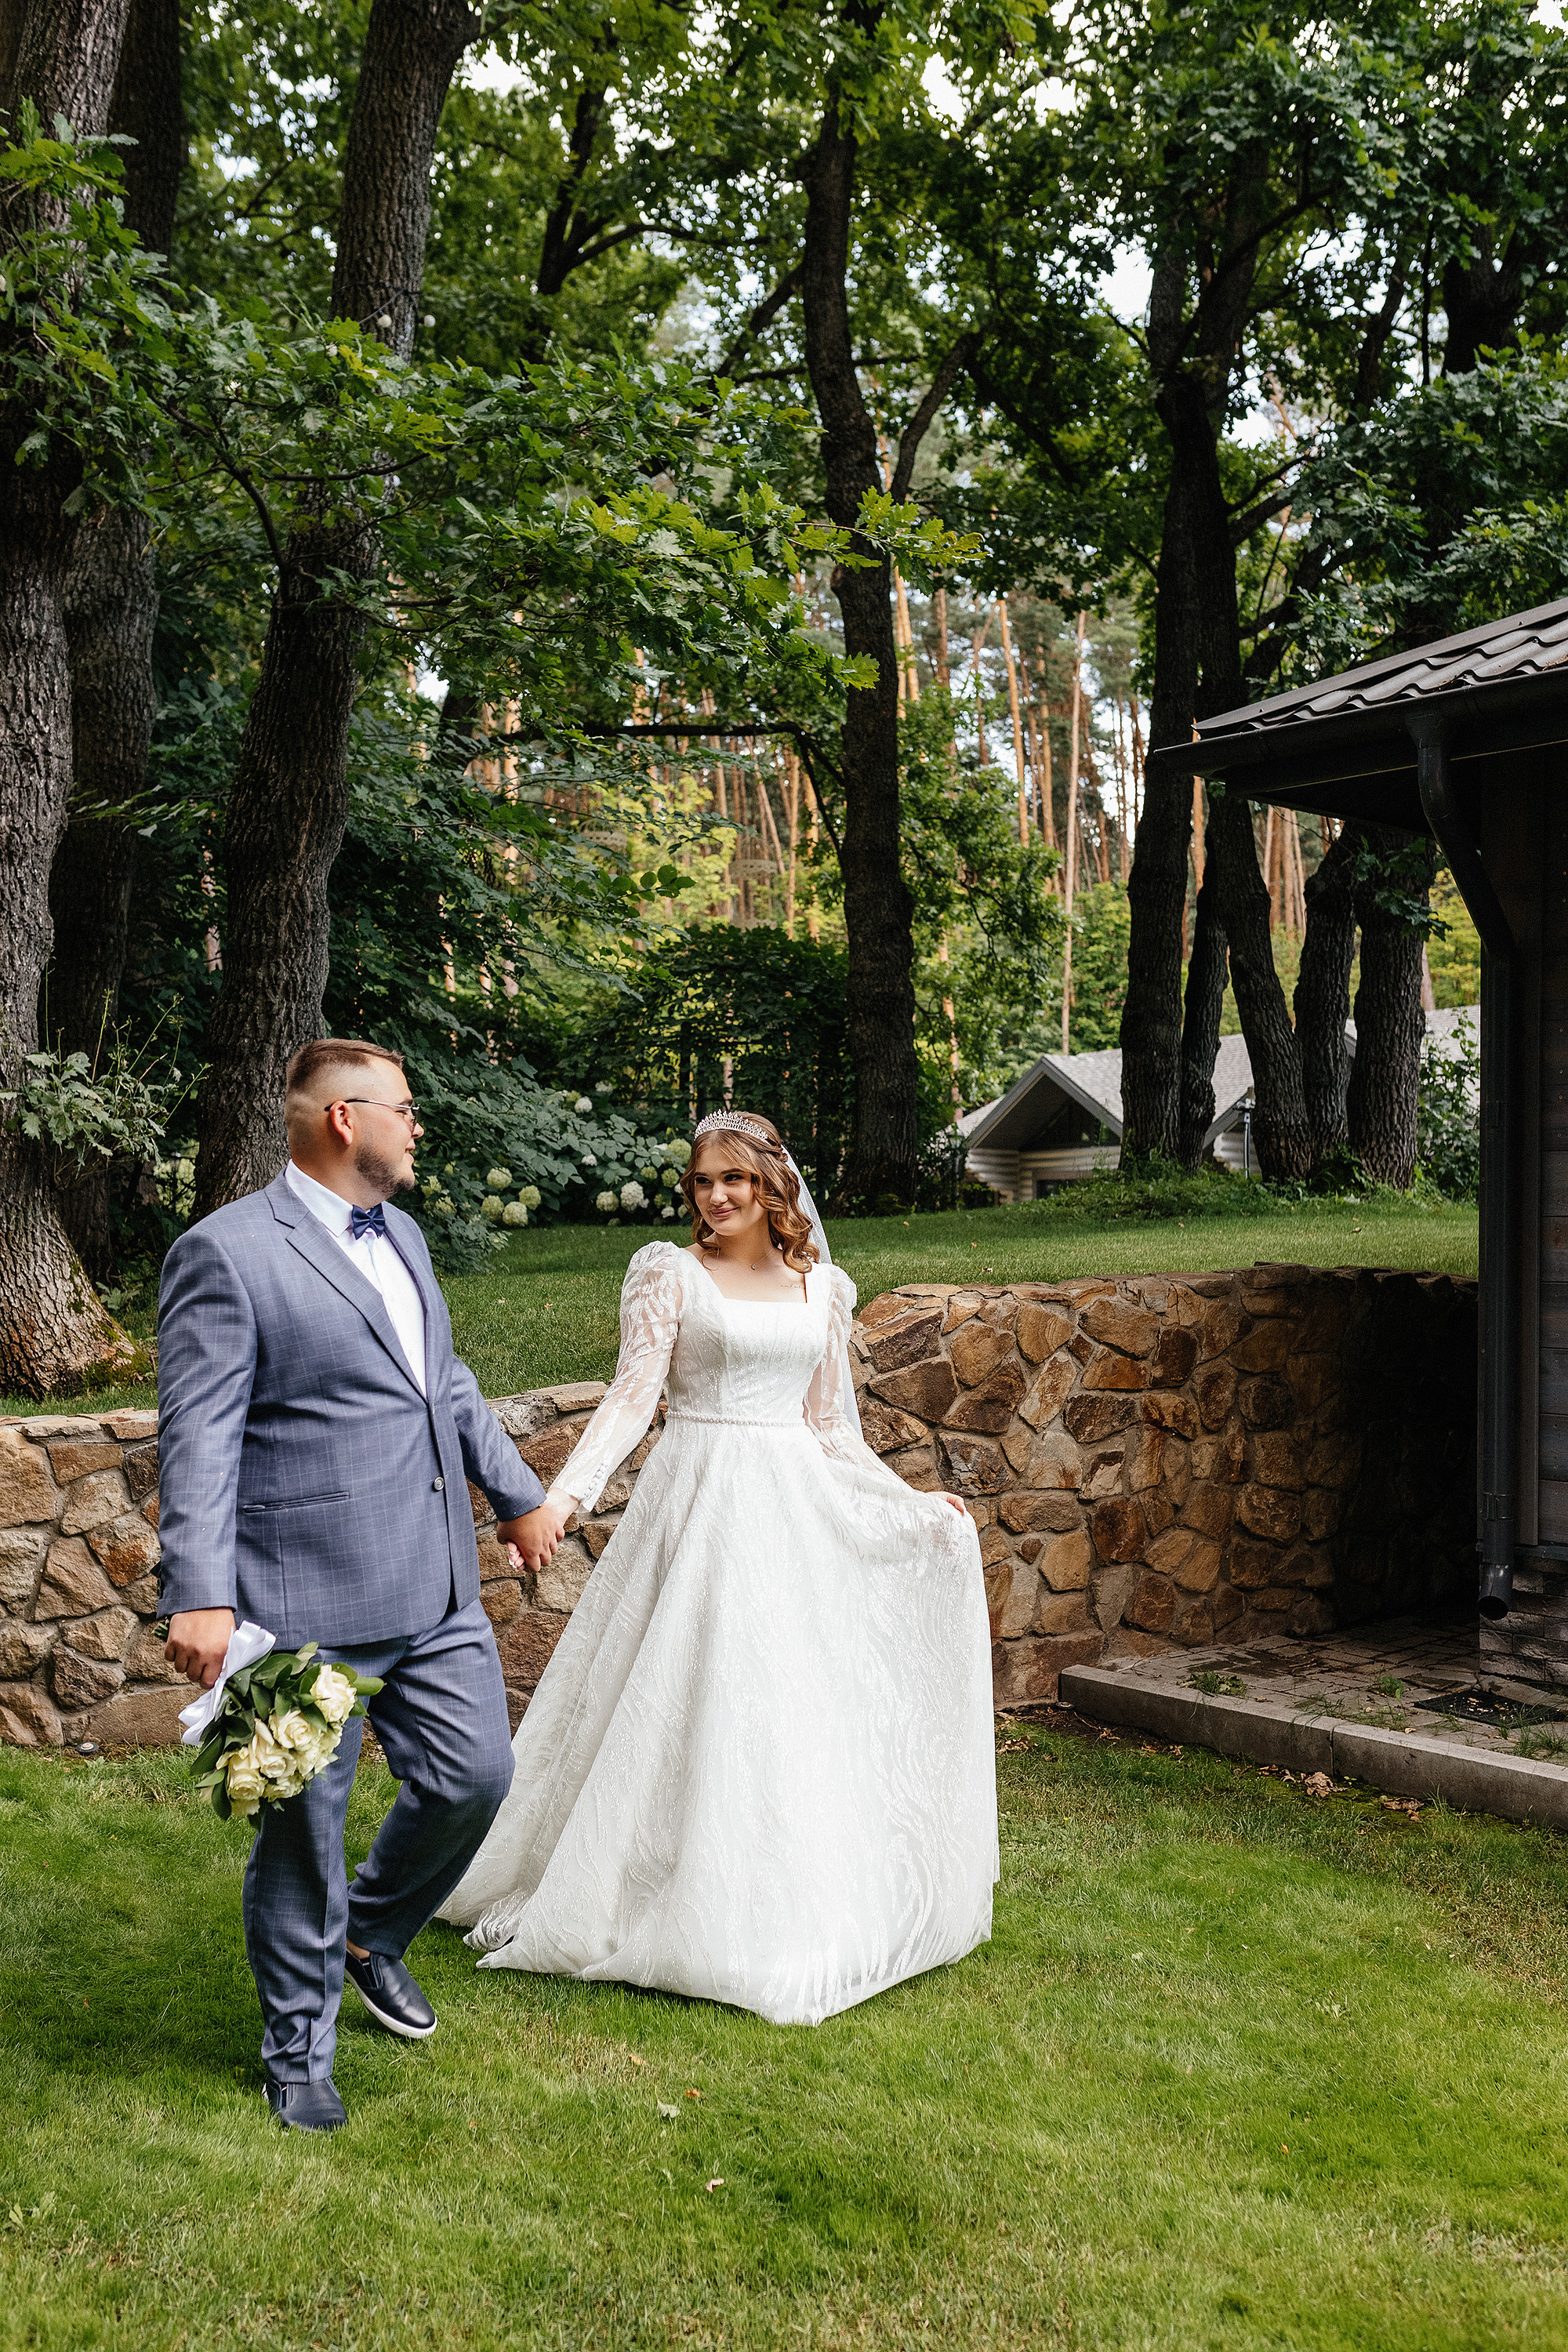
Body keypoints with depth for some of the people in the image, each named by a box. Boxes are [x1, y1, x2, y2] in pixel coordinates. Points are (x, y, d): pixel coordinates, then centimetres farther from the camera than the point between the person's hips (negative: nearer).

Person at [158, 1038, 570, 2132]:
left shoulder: (399, 1233, 13)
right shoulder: (226, 1253, -12)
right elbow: (198, 1441, -16)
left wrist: (522, 1496, 27)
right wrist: (202, 1596, -22)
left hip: (437, 1588, 7)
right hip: (310, 1604, -7)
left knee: (476, 1774, 12)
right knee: (305, 1829, 6)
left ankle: (373, 1933, 40)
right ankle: (300, 2054, 25)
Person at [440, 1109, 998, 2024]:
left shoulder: (822, 1287, 10)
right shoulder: (668, 1271, -1)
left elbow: (830, 1427, 14)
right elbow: (634, 1393, -11)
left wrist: (913, 1504, 12)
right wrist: (569, 1490, -23)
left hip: (798, 1511, 4)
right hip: (703, 1502, -4)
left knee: (799, 1703, 8)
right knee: (687, 1704, -3)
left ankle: (794, 1911, 22)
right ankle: (693, 1914, 10)